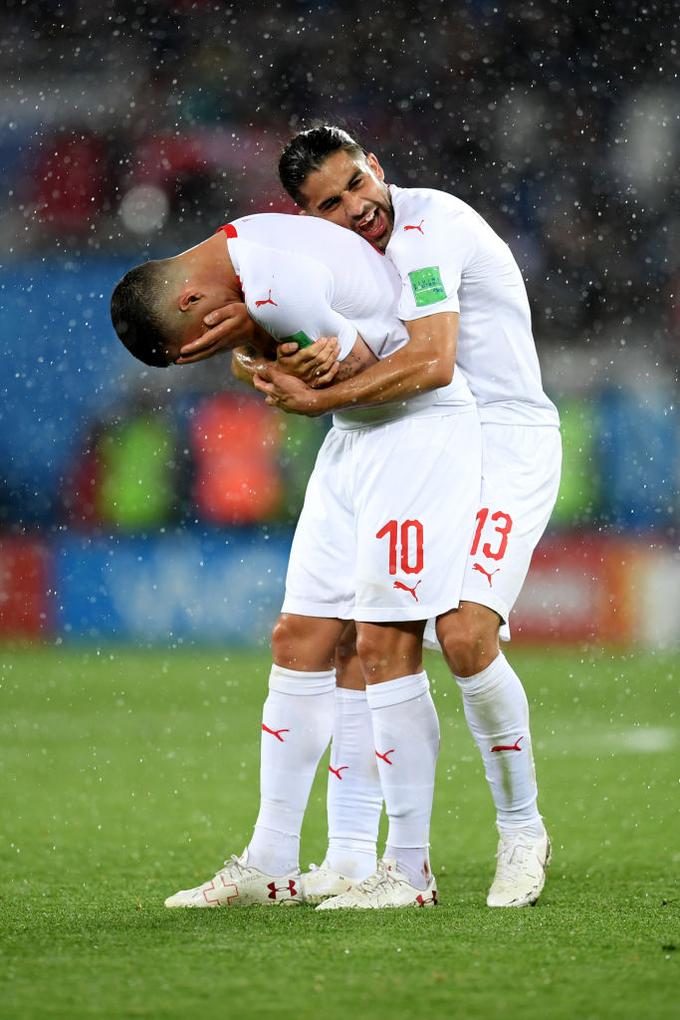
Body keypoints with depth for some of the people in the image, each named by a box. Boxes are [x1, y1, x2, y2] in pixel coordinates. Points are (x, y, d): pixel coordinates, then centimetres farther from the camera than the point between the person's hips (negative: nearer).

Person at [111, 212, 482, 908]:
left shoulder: (275, 287, -25)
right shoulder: (237, 244, 5)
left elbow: (357, 369, -18)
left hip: (419, 428, -10)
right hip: (354, 435, 10)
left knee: (384, 645, -12)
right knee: (299, 640, 6)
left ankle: (410, 870, -5)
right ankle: (271, 868, 9)